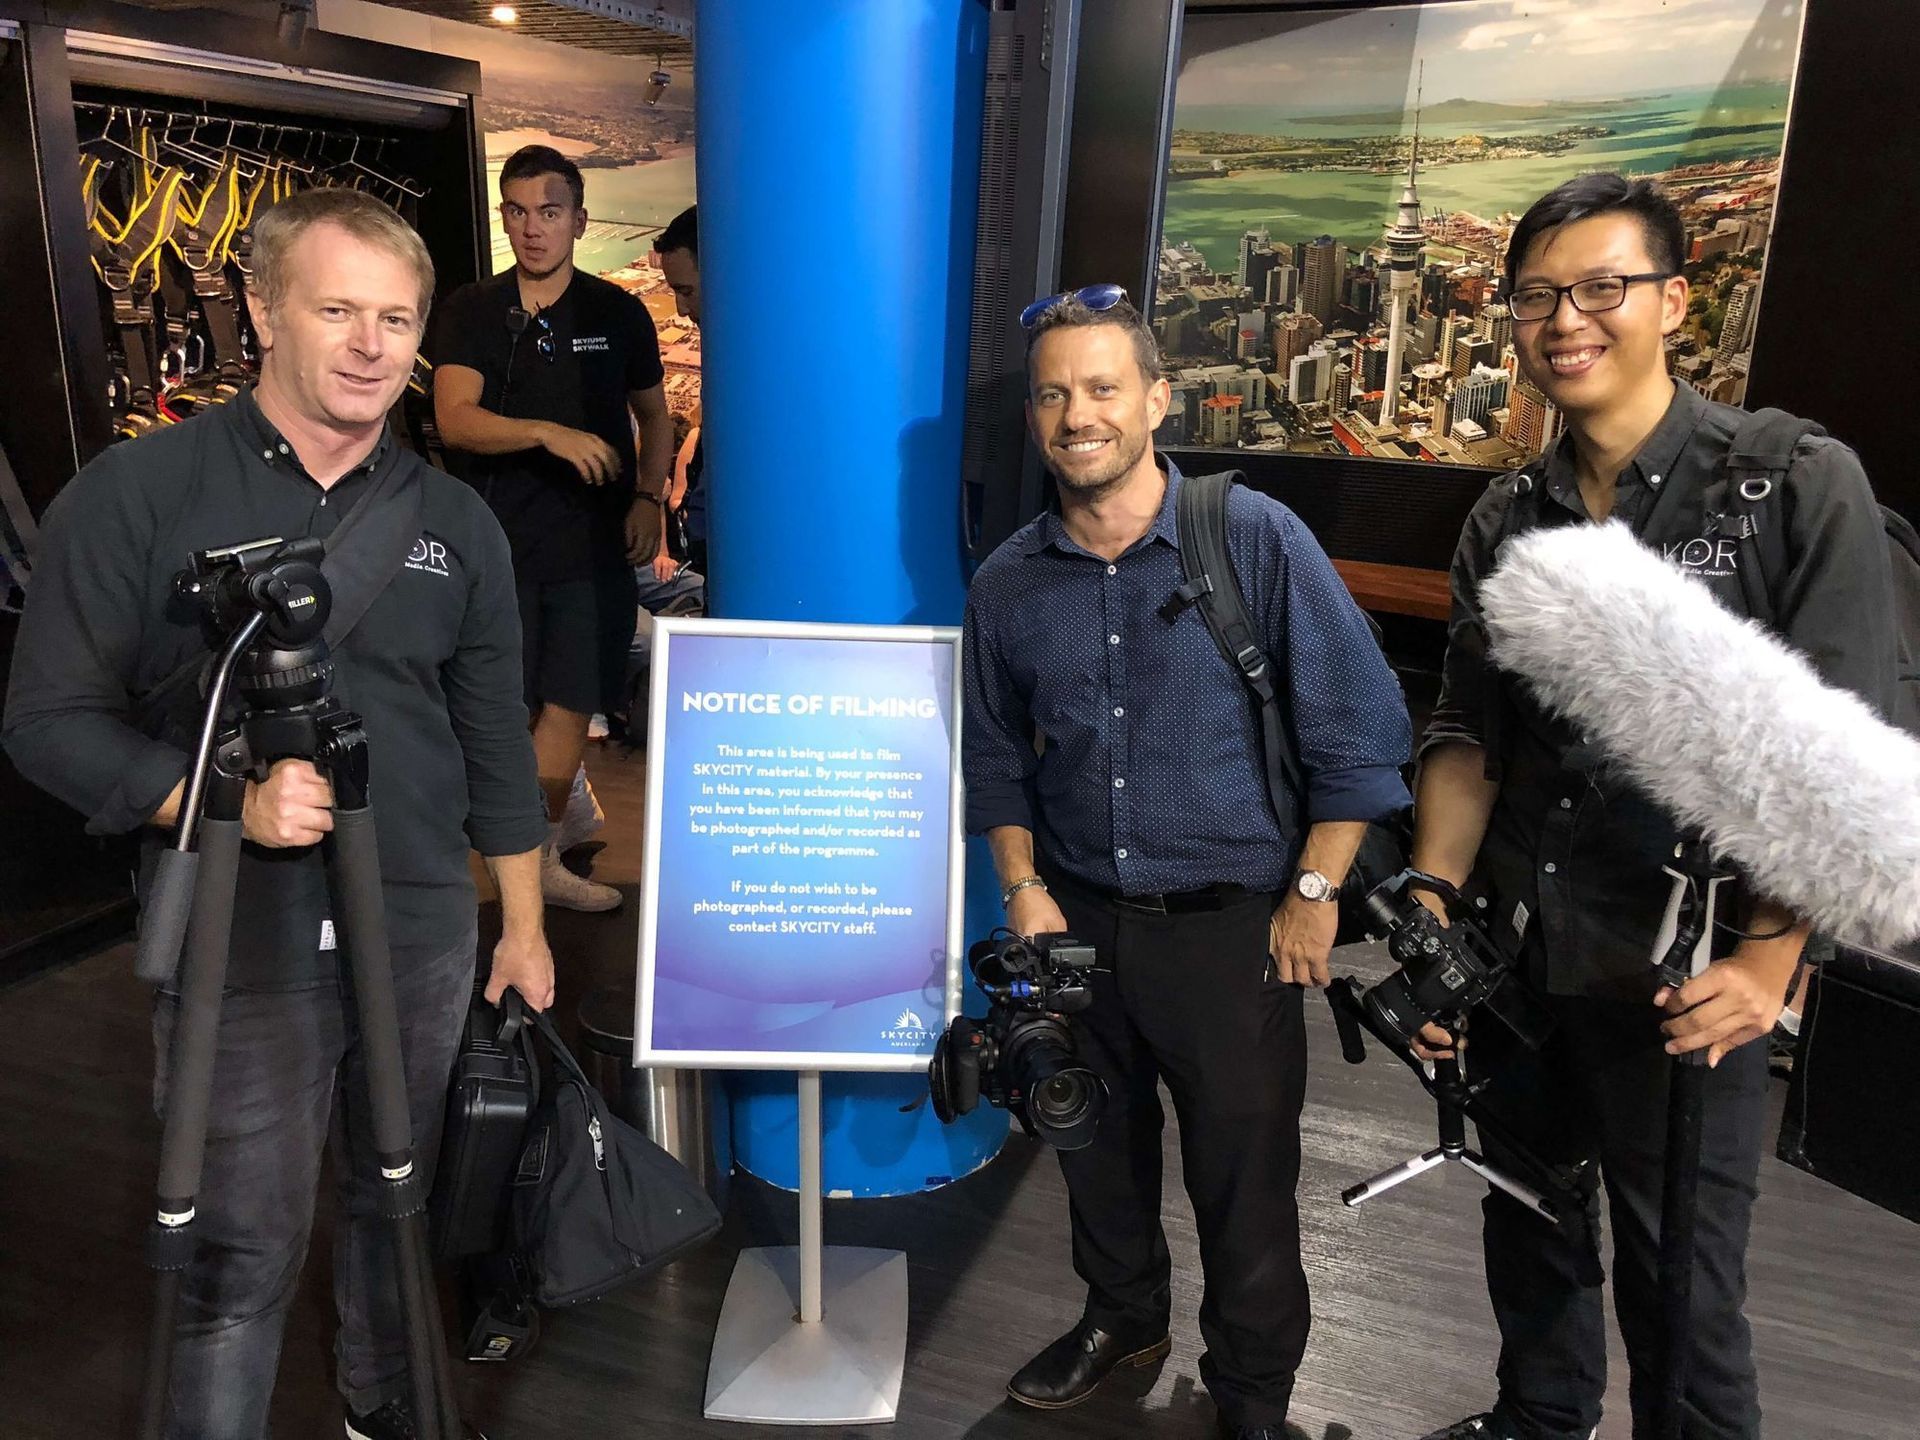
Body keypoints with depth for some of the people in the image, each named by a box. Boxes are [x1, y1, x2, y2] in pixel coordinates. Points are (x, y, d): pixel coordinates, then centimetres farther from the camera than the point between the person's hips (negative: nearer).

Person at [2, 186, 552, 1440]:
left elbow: (497, 746, 9)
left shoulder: (455, 522, 6)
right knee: (243, 1253, 4)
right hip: (238, 948, -3)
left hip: (424, 938, 4)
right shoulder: (135, 495, -5)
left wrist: (524, 927, 9)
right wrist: (226, 797, -19)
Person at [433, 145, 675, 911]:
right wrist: (548, 432, -24)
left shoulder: (618, 313, 6)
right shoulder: (472, 312, 4)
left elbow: (654, 415, 14)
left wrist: (648, 497, -2)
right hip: (498, 537, 0)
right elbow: (454, 418, -9)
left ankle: (535, 855, 11)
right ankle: (559, 809, 26)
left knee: (568, 700, -1)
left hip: (593, 539, 0)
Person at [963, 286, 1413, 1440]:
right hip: (1076, 919, 4)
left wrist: (1314, 895, -9)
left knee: (1245, 1180, 10)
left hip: (1230, 924, -4)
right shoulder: (1009, 583, 1)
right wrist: (1024, 888, 3)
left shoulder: (1257, 541, -12)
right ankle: (1122, 1316, 48)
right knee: (1096, 1141, 21)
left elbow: (1363, 728, -9)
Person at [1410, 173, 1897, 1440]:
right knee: (1529, 1231, 20)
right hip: (1517, 955, 5)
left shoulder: (1799, 486, -7)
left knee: (1680, 1287, 7)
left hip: (1685, 978, -4)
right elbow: (1470, 733, 6)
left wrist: (1768, 959, -19)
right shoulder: (1507, 518, 6)